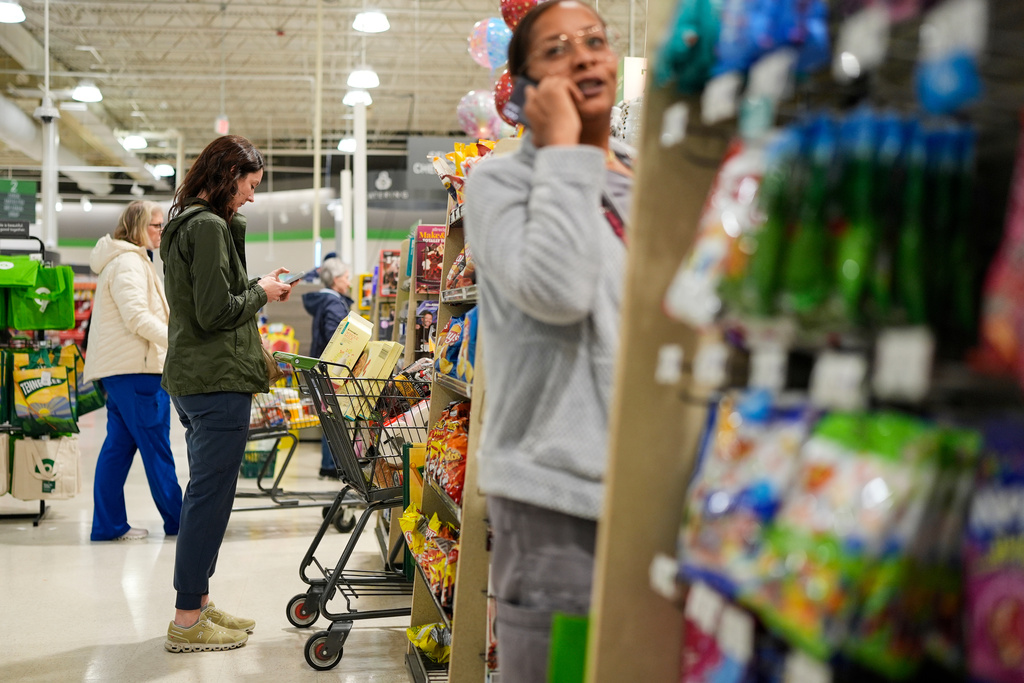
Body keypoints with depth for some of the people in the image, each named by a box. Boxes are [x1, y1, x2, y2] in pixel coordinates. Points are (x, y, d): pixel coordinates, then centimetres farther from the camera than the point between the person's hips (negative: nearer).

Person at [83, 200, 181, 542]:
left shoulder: (133, 261, 22)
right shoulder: (128, 262, -11)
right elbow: (137, 317, -20)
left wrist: (174, 341, 21)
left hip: (120, 366, 11)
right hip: (134, 367, -11)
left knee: (119, 444, 8)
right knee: (155, 445, -4)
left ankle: (108, 524, 9)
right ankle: (178, 520, 2)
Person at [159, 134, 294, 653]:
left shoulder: (182, 225, 17)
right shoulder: (210, 227, -14)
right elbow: (215, 313, -19)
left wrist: (255, 288, 13)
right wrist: (260, 293, -4)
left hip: (189, 378, 11)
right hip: (219, 381, -11)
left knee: (204, 492, 15)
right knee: (210, 494, -6)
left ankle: (196, 602, 23)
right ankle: (188, 621, -1)